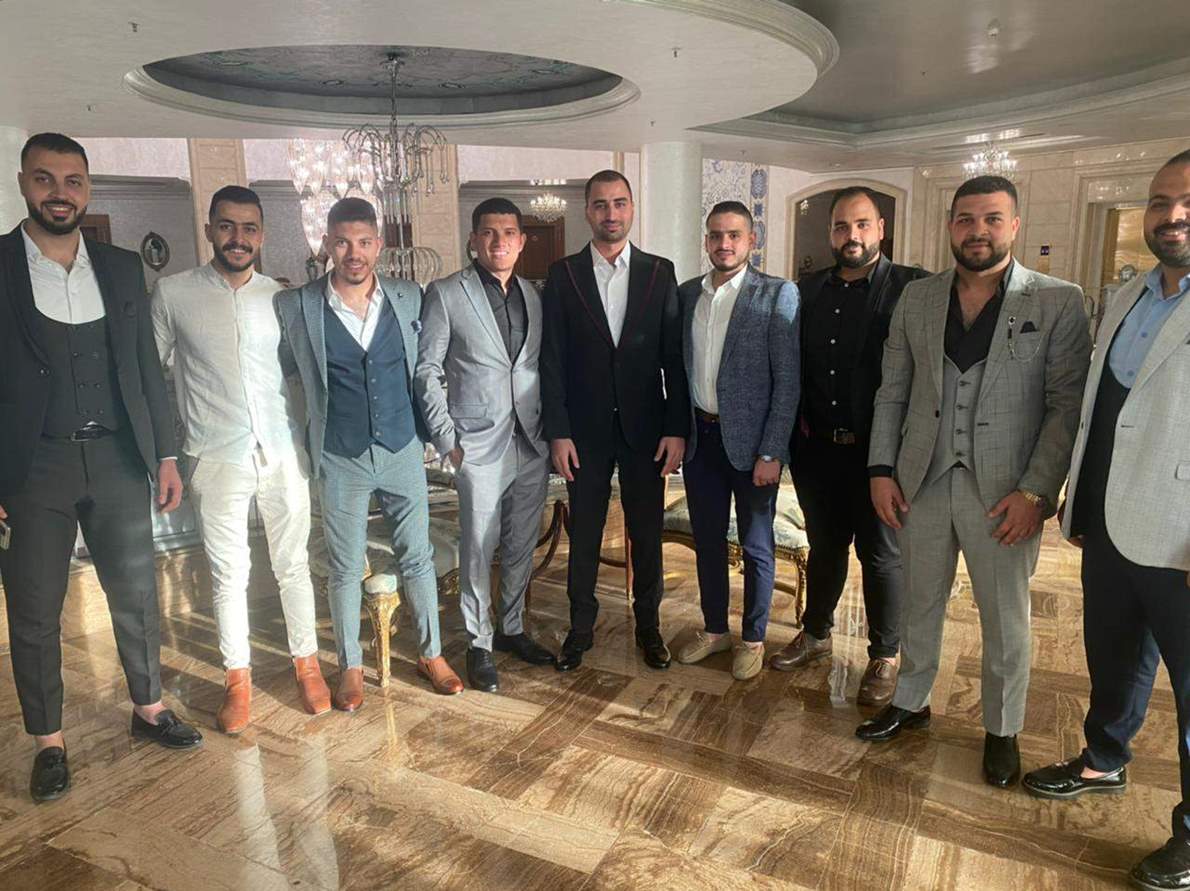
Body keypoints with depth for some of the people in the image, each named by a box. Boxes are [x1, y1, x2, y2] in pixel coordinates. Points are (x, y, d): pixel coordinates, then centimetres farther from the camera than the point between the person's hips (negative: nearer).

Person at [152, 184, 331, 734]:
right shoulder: (173, 294, -1)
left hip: (284, 455, 1)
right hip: (217, 460, -1)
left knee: (293, 565, 10)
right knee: (228, 574, 8)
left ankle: (306, 663, 26)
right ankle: (237, 678, 25)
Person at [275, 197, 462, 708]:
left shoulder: (409, 298, -1)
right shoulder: (295, 306, -8)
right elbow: (287, 371, 7)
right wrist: (323, 412, 7)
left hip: (403, 451, 2)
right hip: (340, 459, -1)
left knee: (417, 557, 10)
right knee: (345, 568, 9)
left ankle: (430, 653, 28)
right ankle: (350, 666, 27)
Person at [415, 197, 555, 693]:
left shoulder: (534, 296, 10)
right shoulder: (445, 295, -4)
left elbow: (544, 368, 13)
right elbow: (426, 372, -5)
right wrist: (447, 439, -10)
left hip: (533, 443, 5)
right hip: (480, 444, -4)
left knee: (522, 545, 14)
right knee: (479, 549, 4)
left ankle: (512, 629, 31)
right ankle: (480, 644, 20)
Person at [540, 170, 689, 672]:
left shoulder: (660, 272, 2)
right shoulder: (562, 275, 0)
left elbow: (674, 357, 0)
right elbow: (552, 360, -3)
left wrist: (677, 428, -5)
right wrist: (557, 432, -8)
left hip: (645, 427, 1)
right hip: (585, 429, 0)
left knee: (647, 531, 11)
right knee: (584, 533, 11)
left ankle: (648, 624, 29)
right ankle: (581, 626, 27)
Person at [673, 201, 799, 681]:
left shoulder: (778, 294, -9)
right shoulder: (686, 294, 6)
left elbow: (788, 381, -11)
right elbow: (678, 367, 11)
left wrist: (771, 453, -14)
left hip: (749, 439, -4)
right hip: (699, 435, 5)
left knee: (755, 546, 9)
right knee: (707, 540, 16)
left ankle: (753, 639, 28)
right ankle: (714, 629, 35)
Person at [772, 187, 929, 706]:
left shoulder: (912, 288, -8)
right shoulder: (809, 291, 7)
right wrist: (797, 415, 5)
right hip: (818, 448, 4)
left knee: (881, 555, 9)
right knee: (825, 546, 19)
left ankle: (884, 657, 26)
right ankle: (816, 635, 37)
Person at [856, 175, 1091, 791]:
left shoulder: (1059, 302, -5)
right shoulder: (916, 299, 4)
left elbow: (1067, 407, -8)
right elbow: (892, 392, 7)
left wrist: (1035, 491, -15)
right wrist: (881, 469, 0)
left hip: (1004, 492, -3)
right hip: (922, 483, 3)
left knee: (1006, 619, 12)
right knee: (919, 602, 18)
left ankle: (1001, 729, 33)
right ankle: (911, 701, 38)